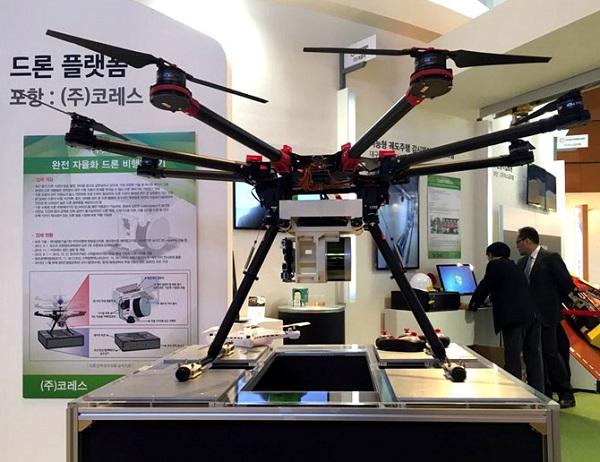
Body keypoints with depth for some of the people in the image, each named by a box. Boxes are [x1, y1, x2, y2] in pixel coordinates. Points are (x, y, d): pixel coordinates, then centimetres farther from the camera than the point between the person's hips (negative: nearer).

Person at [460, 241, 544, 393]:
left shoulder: (494, 265, 0)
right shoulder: (514, 267, 25)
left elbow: (484, 287, 0)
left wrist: (471, 306, 13)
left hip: (514, 318, -8)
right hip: (532, 315, 8)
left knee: (512, 360, -4)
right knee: (534, 358, 10)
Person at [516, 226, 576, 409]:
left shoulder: (551, 257, -9)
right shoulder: (522, 262, 11)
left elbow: (567, 283, -9)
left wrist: (555, 301, 1)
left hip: (546, 314, -7)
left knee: (550, 352, -4)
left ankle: (566, 395, 11)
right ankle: (545, 394, 20)